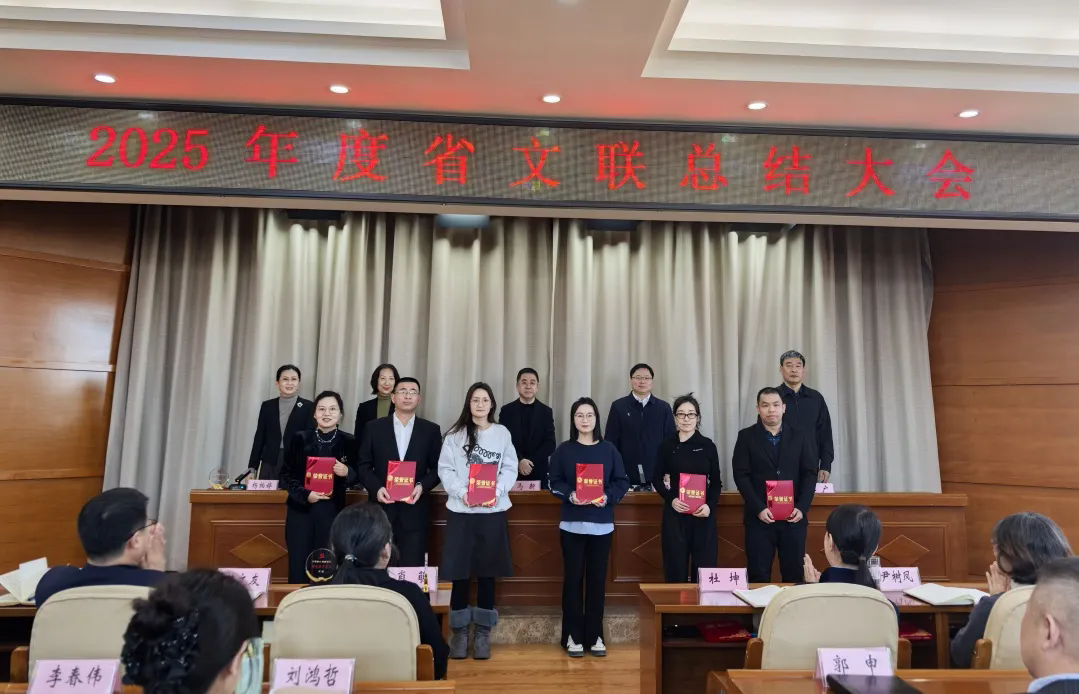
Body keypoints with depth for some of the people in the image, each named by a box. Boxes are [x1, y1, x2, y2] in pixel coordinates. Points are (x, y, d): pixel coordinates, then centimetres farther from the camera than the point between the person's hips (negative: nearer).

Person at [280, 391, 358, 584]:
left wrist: (347, 472, -16)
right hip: (300, 510, 1)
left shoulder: (349, 442, -1)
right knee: (298, 566, 4)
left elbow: (357, 477, 7)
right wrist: (305, 495, -12)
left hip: (333, 512, 0)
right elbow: (286, 475, 2)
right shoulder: (300, 439, 0)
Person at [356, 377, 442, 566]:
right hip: (381, 509, 0)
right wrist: (376, 488, -12)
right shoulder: (374, 427, 5)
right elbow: (363, 466, 4)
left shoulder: (431, 430, 5)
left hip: (415, 512, 0)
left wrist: (422, 486, -12)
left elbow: (437, 468, 6)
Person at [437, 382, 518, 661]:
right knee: (460, 571, 4)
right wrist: (462, 492, -16)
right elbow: (445, 469, -2)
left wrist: (496, 491, -14)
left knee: (487, 572, 7)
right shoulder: (455, 434, 3)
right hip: (460, 510, 0)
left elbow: (510, 469, 2)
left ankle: (483, 632, 19)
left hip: (493, 511, 1)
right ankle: (459, 630, 19)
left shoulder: (502, 433, 5)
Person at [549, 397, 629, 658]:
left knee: (597, 579, 7)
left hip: (602, 524, 1)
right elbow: (554, 482, 0)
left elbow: (622, 481, 3)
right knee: (573, 578, 4)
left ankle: (595, 636, 19)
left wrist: (608, 497, -14)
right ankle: (573, 636, 15)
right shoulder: (564, 450, 1)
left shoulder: (609, 450, 4)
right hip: (572, 523, -1)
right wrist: (570, 495, -18)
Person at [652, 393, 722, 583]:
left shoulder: (708, 445, 2)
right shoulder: (667, 446, 2)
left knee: (704, 567, 1)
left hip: (703, 514, 0)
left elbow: (716, 482, 5)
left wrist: (710, 505, -11)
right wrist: (671, 499, -10)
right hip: (675, 513, 0)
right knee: (676, 568, 3)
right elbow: (656, 479, 7)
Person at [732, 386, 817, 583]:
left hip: (793, 517, 2)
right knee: (759, 576, 3)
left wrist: (802, 508, -8)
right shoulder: (746, 437, 1)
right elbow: (741, 475, -4)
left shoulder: (799, 437, 8)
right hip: (760, 517, -2)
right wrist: (759, 509, -14)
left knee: (794, 575, 8)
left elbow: (810, 474, 4)